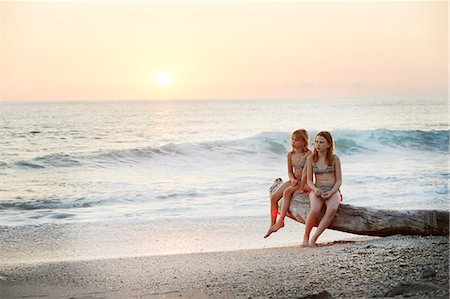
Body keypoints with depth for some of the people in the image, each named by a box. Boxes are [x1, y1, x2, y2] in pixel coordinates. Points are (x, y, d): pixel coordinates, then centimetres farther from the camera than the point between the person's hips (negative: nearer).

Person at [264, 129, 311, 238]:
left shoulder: (308, 154, -10)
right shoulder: (290, 155, 8)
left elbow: (306, 172, -17)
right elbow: (290, 171, 11)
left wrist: (301, 185, -26)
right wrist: (293, 180, -10)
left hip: (305, 182, -7)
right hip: (294, 181, 7)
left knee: (287, 192, -33)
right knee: (273, 197, -10)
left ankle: (280, 221, -33)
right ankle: (272, 224, -6)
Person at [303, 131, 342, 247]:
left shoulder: (335, 159, 4)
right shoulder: (311, 159, 7)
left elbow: (339, 181, 2)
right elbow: (309, 180, 7)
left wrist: (331, 192, -16)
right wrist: (315, 189, -15)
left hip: (333, 191, 0)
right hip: (316, 190, 0)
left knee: (332, 209, -36)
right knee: (315, 210, -34)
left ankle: (314, 238, -29)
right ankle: (306, 236, -11)